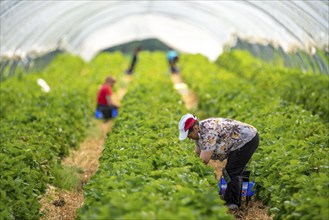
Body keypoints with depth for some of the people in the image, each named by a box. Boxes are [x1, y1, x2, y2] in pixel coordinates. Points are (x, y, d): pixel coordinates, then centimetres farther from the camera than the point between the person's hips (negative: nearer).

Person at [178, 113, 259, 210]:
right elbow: (198, 152, 7)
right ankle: (235, 202, 21)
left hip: (247, 139, -10)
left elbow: (204, 159, -27)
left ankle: (231, 203, -6)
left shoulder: (208, 131, -29)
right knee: (234, 172, 14)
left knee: (232, 172, -11)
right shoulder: (199, 131, 2)